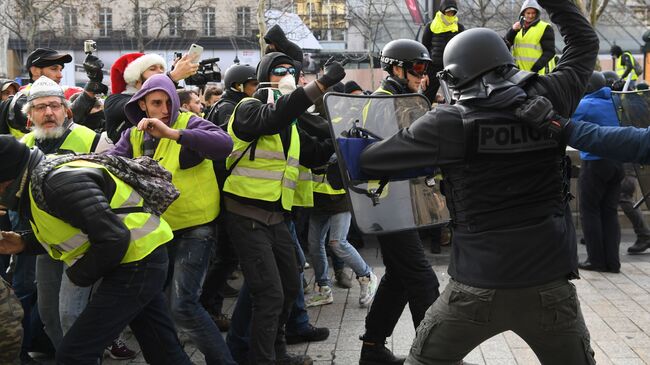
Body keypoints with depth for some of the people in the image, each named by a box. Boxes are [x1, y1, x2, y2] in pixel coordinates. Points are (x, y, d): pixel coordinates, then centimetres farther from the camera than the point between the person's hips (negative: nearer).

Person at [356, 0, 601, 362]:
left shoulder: (450, 123, -8)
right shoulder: (547, 104, -1)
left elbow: (372, 160, 0)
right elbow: (585, 43, 16)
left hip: (478, 286, -2)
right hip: (550, 284, 2)